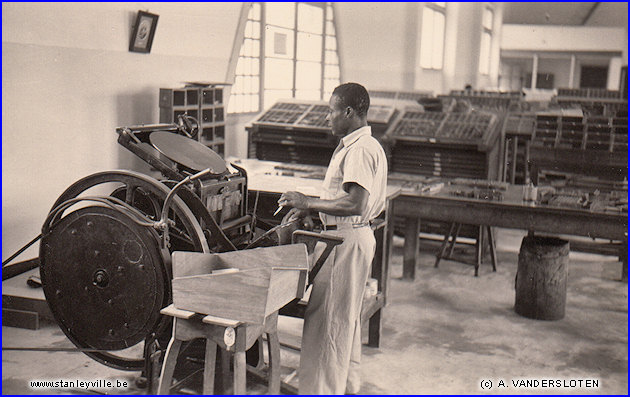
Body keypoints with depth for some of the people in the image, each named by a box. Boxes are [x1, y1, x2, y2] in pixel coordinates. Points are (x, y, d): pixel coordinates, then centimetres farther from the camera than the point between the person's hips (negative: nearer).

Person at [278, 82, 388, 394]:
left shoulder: (360, 149, -19)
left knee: (328, 320, -4)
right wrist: (309, 210, 14)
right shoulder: (355, 146, 15)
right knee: (346, 319, 19)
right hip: (350, 237, 11)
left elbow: (356, 205, -29)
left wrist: (309, 203, -20)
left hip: (347, 240, -11)